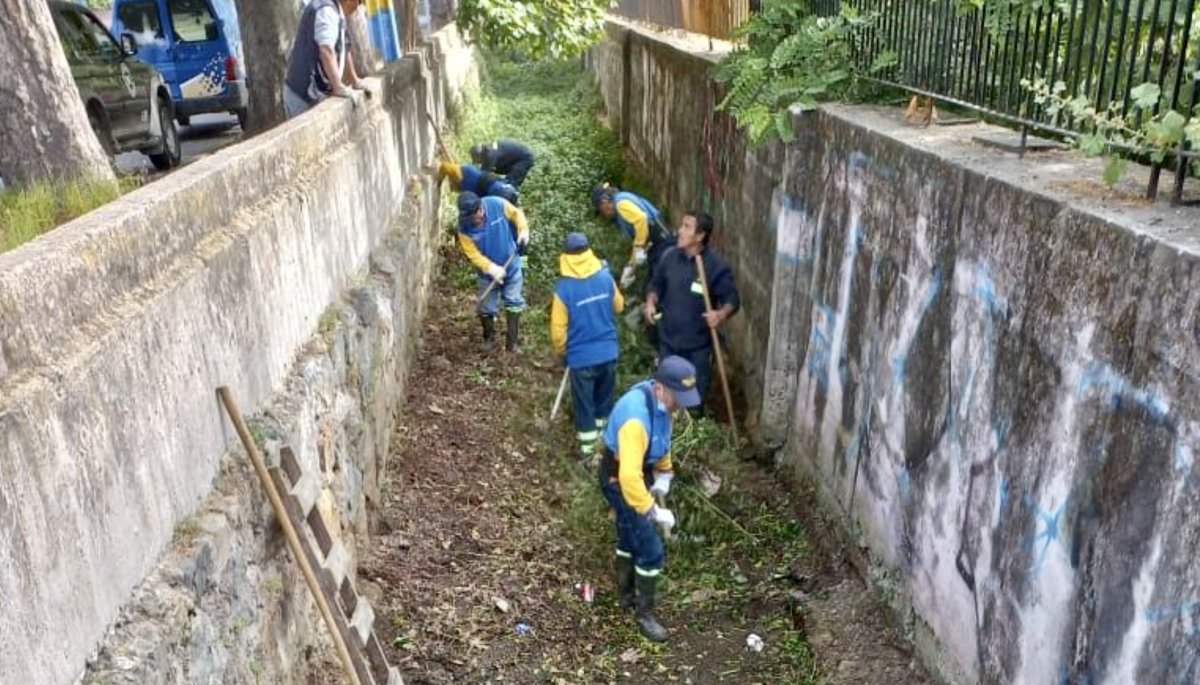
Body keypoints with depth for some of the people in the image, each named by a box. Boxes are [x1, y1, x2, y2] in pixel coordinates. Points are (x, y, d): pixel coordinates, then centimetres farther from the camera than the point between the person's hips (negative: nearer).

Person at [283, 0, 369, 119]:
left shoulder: (336, 11, 16)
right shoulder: (326, 10, -16)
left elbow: (343, 50, 26)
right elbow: (326, 50, -29)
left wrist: (354, 80, 32)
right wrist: (338, 87, -33)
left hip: (316, 92, 10)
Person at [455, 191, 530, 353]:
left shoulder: (497, 205, -23)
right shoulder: (464, 228, -23)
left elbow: (517, 214, -6)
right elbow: (473, 254, -21)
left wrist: (523, 231, -22)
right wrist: (492, 268, -33)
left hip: (512, 266, 1)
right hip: (488, 273, 0)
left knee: (514, 303, 5)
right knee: (487, 308, 8)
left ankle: (512, 342, 18)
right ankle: (489, 340, 32)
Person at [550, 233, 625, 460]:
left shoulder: (563, 288, -18)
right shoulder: (605, 276, -8)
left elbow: (558, 329, -11)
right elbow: (618, 306, 9)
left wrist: (561, 353, 6)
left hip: (580, 356, -3)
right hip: (608, 351, 4)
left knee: (584, 403, 12)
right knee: (604, 397, 23)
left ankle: (588, 445, 21)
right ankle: (602, 432, 40)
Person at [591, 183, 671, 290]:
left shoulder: (621, 202, -8)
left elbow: (641, 219, -27)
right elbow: (636, 235, 26)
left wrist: (639, 248, -19)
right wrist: (630, 266, 26)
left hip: (660, 245, -10)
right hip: (656, 247, 10)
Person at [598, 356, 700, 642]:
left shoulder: (658, 400, -9)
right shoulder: (636, 417, -38)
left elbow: (661, 441, 11)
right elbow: (629, 476, -42)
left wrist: (663, 477, 8)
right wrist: (653, 512, -36)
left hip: (638, 473, 9)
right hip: (619, 481, -9)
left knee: (629, 537, 26)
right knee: (651, 551, -3)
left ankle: (627, 594, 47)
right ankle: (645, 615, 17)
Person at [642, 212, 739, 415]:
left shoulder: (716, 266, -18)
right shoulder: (669, 256, -5)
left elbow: (732, 299, -13)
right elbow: (656, 284, 10)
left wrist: (722, 313, -34)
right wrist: (651, 302, -10)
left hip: (698, 344, -3)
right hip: (669, 339, 4)